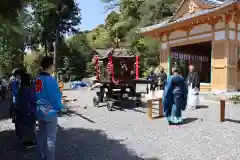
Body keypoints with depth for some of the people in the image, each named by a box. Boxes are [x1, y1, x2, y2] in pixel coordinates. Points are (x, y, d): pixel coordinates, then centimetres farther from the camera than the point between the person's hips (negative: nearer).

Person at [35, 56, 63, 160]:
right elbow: (55, 97, -19)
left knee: (41, 135, 19)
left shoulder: (37, 79, 2)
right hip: (50, 112, -8)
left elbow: (35, 96, 10)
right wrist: (60, 107, -1)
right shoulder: (50, 79, -21)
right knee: (50, 138, 4)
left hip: (40, 112, 8)